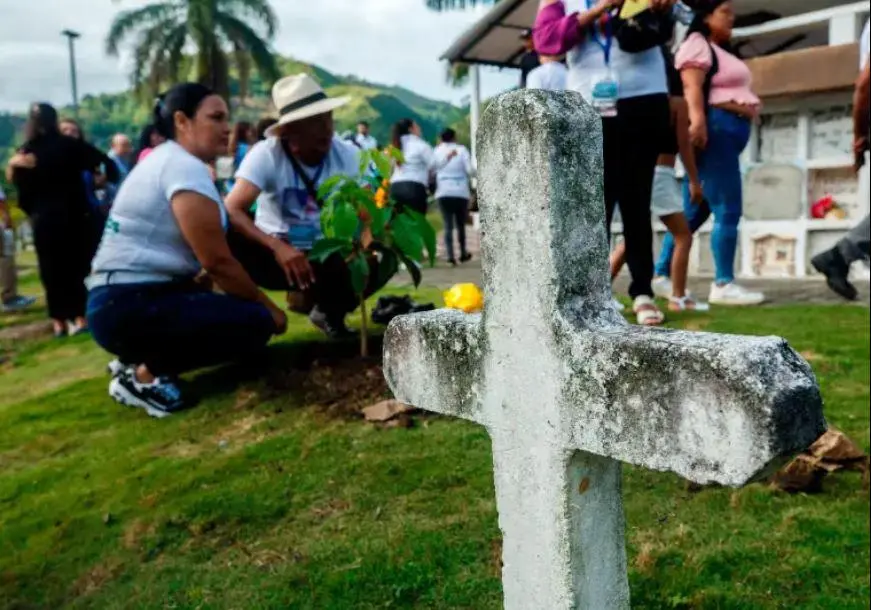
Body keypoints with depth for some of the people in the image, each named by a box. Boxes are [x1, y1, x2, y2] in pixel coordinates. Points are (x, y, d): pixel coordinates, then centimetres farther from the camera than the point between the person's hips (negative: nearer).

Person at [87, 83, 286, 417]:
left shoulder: (164, 159, 17)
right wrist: (268, 307, -7)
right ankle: (145, 373, -7)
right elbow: (218, 262, -17)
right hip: (130, 306, -10)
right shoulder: (185, 168, -15)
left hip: (120, 300, 10)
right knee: (256, 322, -14)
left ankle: (138, 359, 13)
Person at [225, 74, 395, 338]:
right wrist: (277, 248, -42)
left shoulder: (350, 156, -9)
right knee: (231, 240, -34)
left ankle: (329, 311, 7)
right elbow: (232, 210, -27)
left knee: (379, 262, -24)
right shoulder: (266, 154, -18)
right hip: (276, 252, -3)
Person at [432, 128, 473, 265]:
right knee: (460, 225, 13)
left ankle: (450, 255, -15)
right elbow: (469, 170, -9)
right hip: (461, 192, -1)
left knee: (448, 225, -1)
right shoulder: (462, 149, 0)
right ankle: (463, 253, 24)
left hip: (443, 193, 1)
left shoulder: (437, 150, 6)